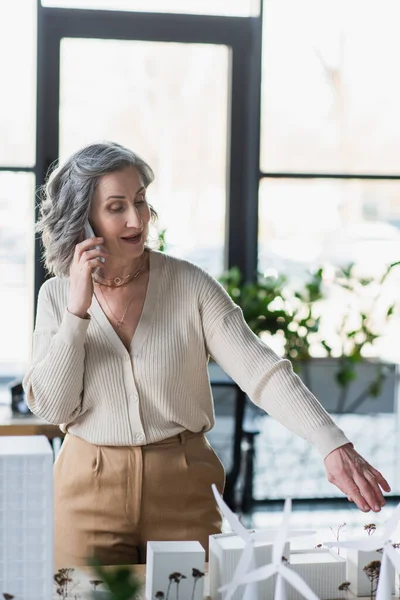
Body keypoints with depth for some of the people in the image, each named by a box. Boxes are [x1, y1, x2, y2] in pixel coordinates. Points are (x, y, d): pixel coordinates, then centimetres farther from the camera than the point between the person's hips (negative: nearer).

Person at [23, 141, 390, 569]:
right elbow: (50, 406, -8)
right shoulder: (57, 296, -1)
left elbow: (262, 372, -14)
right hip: (90, 488, 1)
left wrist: (334, 446, -26)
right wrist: (78, 310, -16)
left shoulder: (190, 285, -7)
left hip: (182, 486, 0)